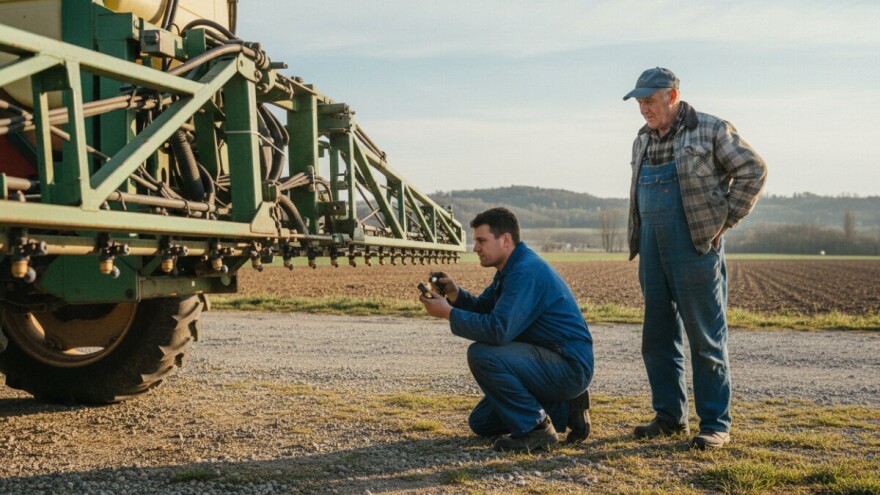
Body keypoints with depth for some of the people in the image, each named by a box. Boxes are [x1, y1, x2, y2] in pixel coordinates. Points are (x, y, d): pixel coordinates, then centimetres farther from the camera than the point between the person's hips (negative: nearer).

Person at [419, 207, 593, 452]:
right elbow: (481, 308, 17)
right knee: (481, 422, 12)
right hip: (548, 362, 10)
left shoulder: (527, 271, -22)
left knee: (482, 355, -27)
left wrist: (448, 313, -22)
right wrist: (455, 293, -3)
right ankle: (563, 411, 15)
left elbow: (497, 330, -32)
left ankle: (536, 427, -14)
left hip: (570, 366, -10)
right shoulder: (511, 269, 11)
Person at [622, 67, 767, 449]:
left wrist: (725, 220, -7)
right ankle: (669, 416, 22)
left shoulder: (711, 130, -5)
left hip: (696, 246, -7)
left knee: (706, 339, -3)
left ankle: (716, 424, 6)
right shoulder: (642, 141, 15)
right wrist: (638, 238, 14)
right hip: (652, 249, 7)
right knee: (657, 338, 10)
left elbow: (753, 170, -4)